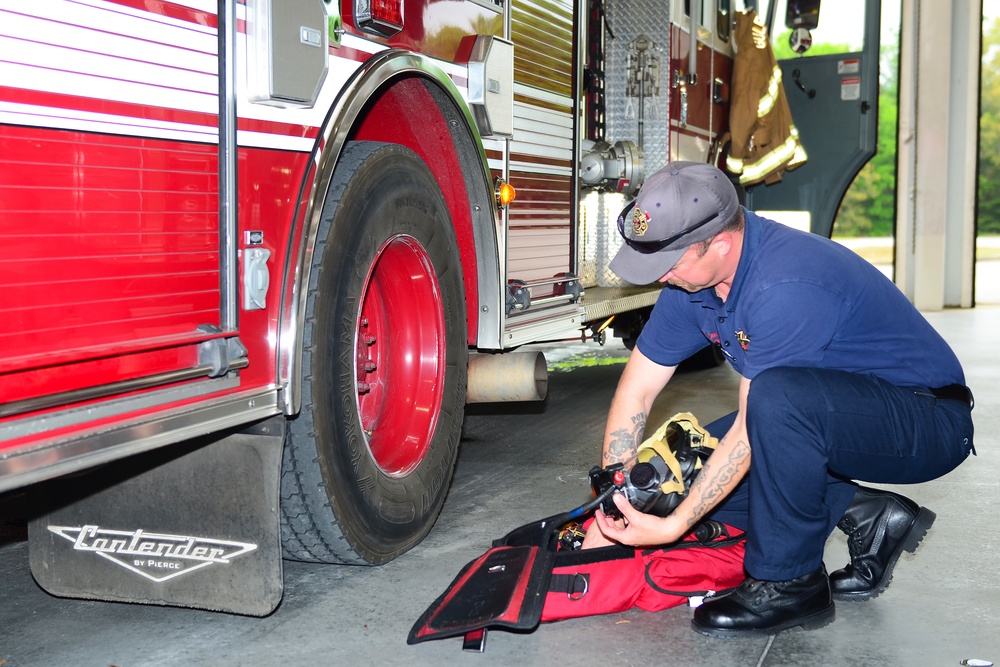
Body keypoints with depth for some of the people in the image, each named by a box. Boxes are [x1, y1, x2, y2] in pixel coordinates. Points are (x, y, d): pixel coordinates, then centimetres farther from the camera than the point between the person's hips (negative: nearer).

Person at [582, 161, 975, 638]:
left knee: (776, 395, -37)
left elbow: (753, 425, -28)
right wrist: (607, 510, -4)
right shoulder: (691, 274, -5)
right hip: (832, 417, 9)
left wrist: (674, 526, -24)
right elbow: (637, 389, 0)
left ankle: (788, 583, -17)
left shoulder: (786, 286, -32)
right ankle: (865, 515, 4)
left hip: (928, 422, -9)